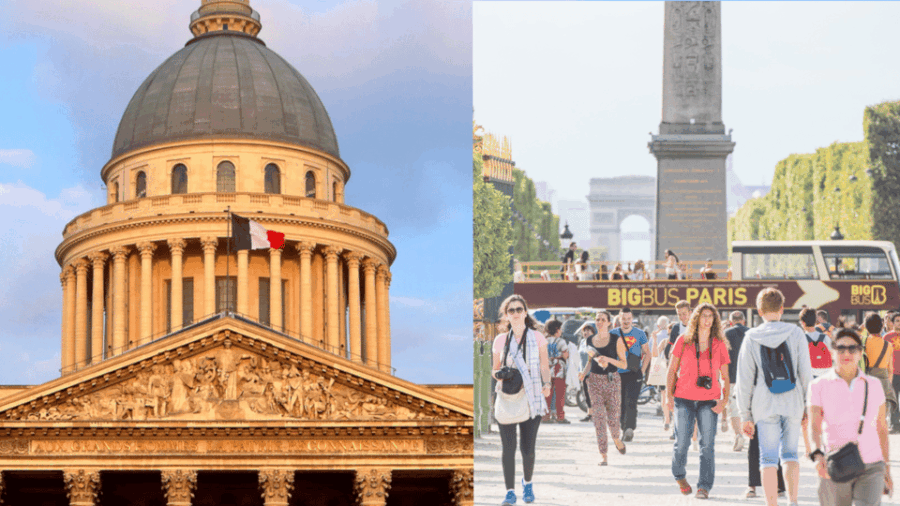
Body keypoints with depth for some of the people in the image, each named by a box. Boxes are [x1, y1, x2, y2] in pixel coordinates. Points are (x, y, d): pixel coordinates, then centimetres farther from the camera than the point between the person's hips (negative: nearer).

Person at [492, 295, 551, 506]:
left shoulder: (537, 338, 4)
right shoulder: (500, 340, 6)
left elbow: (544, 366, 8)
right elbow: (495, 370, 12)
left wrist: (546, 383, -11)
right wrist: (499, 375, -11)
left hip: (532, 399, 0)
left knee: (528, 448, 0)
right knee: (508, 447, -6)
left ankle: (527, 483, 28)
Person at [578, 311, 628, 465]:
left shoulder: (616, 340, -3)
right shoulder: (590, 340, 8)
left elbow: (624, 364, -4)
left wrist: (608, 359, -19)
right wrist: (583, 373, 3)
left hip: (612, 380, -2)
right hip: (594, 381, 2)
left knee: (612, 417, -2)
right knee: (598, 417, -5)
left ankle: (616, 439, 33)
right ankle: (603, 455, -2)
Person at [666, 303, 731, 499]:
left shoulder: (719, 344, 6)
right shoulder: (683, 341, 4)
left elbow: (725, 377, 9)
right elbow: (672, 370, 8)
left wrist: (724, 400, -4)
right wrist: (669, 395, 0)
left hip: (709, 401, 0)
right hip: (684, 399, 0)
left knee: (707, 445, -5)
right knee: (681, 443, 0)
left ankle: (704, 487, 1)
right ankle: (679, 476, 28)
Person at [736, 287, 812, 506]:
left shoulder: (751, 338, 0)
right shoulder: (796, 334, 0)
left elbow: (745, 380, 0)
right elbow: (806, 373, 0)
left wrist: (746, 415, 5)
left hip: (765, 406, -1)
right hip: (793, 404, 1)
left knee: (768, 459, 2)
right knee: (790, 454, 15)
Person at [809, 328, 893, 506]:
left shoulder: (873, 386, 6)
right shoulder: (819, 386, -1)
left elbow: (881, 428, 15)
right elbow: (814, 427, -12)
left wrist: (887, 468, 17)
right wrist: (818, 456, -32)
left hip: (870, 467, 1)